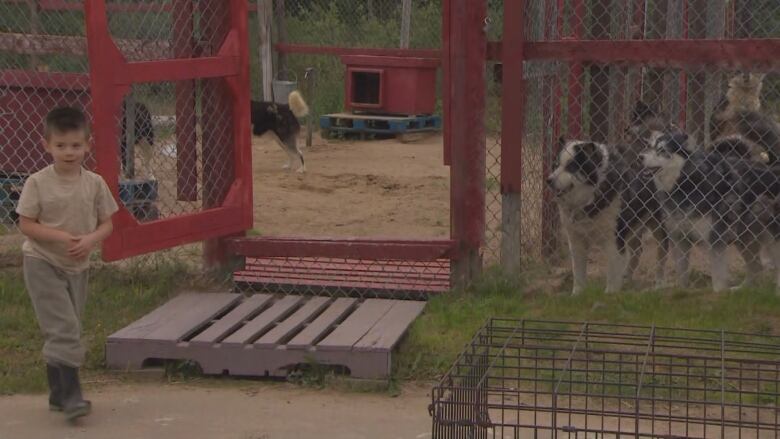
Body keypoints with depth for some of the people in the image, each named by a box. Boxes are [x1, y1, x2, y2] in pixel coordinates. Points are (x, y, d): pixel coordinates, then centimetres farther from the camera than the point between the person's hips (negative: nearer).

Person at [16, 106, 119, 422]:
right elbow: (26, 224, -10)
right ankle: (71, 395, -13)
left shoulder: (94, 183, -2)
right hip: (43, 264, -4)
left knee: (62, 331, 13)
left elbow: (107, 223, 3)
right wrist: (60, 236, -23)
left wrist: (90, 239, -18)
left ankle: (58, 395, 24)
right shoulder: (37, 183, -10)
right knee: (63, 328, -14)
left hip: (77, 266, 4)